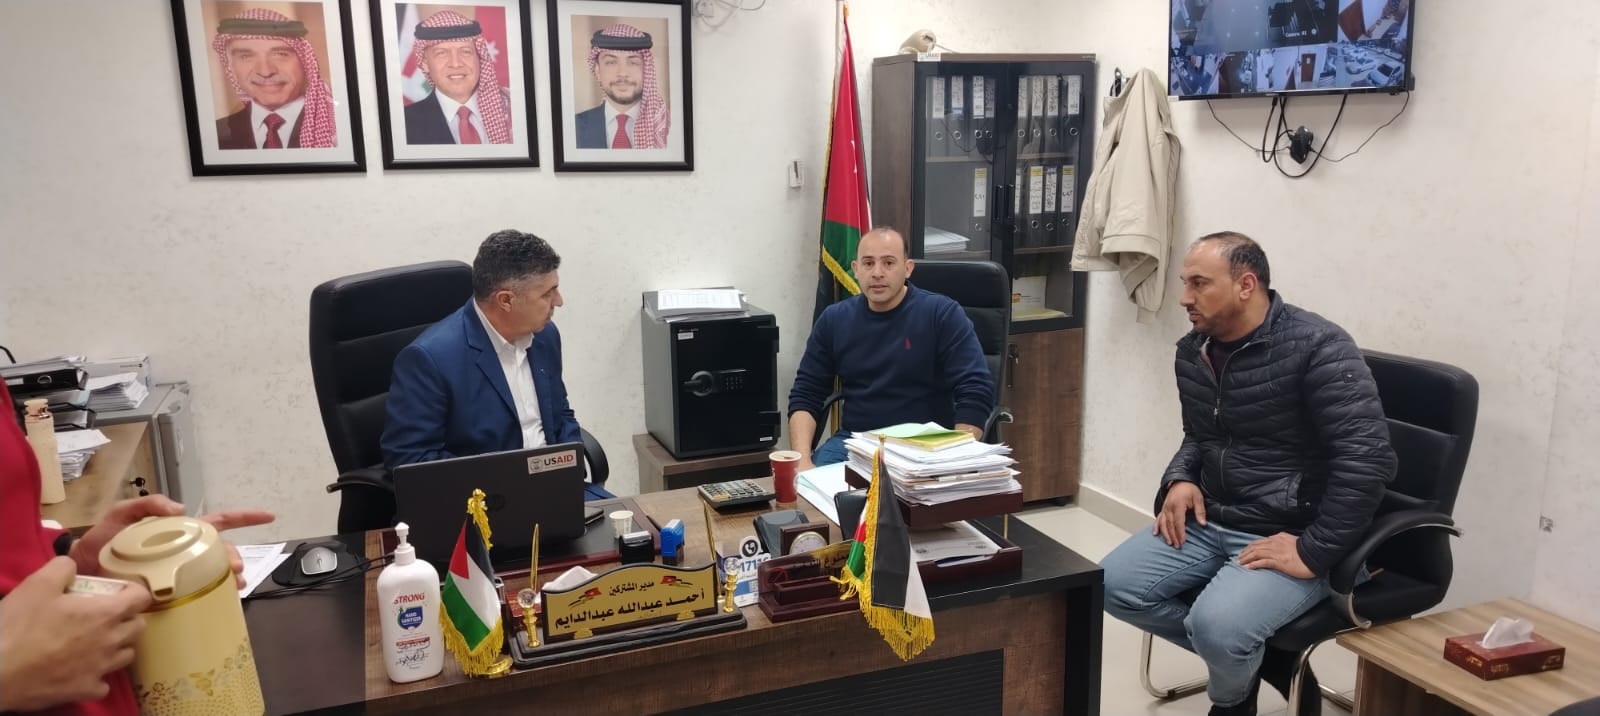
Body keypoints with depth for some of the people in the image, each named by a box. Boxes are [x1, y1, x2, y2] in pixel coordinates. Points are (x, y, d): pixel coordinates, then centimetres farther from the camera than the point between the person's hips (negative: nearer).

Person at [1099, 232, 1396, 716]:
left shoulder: (1317, 348, -17)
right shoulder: (1192, 351, 6)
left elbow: (1368, 460, -23)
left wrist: (1314, 553, -24)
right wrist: (1181, 479, 2)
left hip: (1286, 534, -7)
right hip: (1209, 522, 7)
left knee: (1216, 624, -29)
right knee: (1114, 585, -8)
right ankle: (1252, 656, 8)